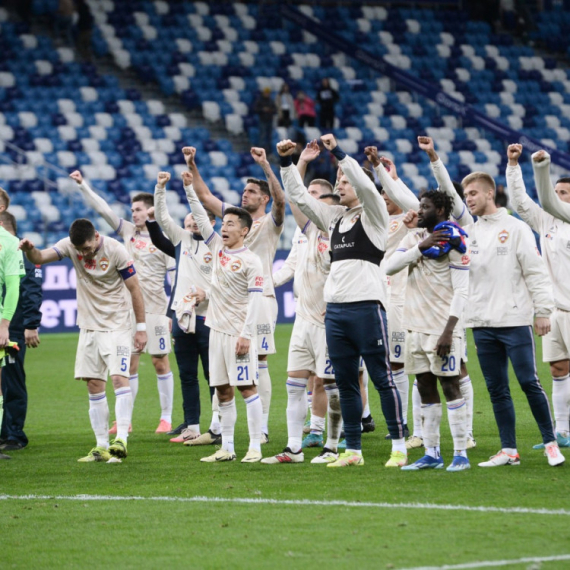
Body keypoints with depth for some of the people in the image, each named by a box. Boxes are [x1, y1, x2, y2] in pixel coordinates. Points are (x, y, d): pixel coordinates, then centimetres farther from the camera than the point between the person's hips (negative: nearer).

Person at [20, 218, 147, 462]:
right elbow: (40, 257, -11)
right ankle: (101, 446, 8)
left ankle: (121, 439, -23)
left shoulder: (115, 250, -14)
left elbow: (134, 289, -9)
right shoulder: (70, 245, -3)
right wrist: (30, 250, -35)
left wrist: (141, 328, -8)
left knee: (119, 378, -18)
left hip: (117, 325, -5)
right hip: (89, 327, 5)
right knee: (94, 385, 4)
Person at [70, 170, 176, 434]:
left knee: (160, 362, 0)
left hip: (154, 308, -5)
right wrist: (82, 185, 4)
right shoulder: (128, 231, 10)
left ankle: (166, 417, 7)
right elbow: (103, 209, 10)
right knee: (129, 363, 4)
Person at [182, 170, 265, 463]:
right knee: (223, 390, 8)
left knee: (246, 387, -8)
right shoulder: (218, 247, 11)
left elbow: (255, 300, -12)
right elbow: (200, 216, 14)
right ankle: (227, 447, 11)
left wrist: (246, 334, -18)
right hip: (217, 329, 7)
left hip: (238, 333, -7)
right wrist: (189, 188, 7)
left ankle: (255, 447, -8)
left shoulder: (251, 261, -8)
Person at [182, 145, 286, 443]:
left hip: (260, 298, -6)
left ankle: (262, 427, -3)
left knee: (258, 363, -6)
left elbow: (280, 199, -21)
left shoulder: (270, 223, -1)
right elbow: (205, 196, 17)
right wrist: (192, 167, 7)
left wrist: (266, 166, -31)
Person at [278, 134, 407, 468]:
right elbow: (299, 196, 19)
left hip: (366, 306, -7)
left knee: (382, 378, -5)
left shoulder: (373, 213, 0)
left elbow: (365, 185, -18)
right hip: (335, 308, 7)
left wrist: (338, 153, -20)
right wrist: (286, 162, 9)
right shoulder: (335, 217, 18)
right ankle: (353, 450, 13)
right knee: (345, 383, 8)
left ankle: (399, 447, -2)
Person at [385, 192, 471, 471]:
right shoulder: (413, 239, 12)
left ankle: (461, 454, -3)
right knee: (426, 389, 9)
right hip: (416, 327, 7)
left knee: (450, 387, -6)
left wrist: (448, 331, -18)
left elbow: (461, 291, -12)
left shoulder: (453, 243, -8)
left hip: (441, 328, -7)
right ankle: (432, 454, 14)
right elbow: (390, 267, -1)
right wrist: (421, 248, -12)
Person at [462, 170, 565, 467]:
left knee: (529, 382, -6)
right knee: (497, 389, 6)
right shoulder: (467, 233, 12)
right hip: (482, 324, 5)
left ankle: (551, 443, 5)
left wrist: (542, 311, -8)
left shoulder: (516, 228, -1)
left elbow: (536, 271, -3)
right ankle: (509, 450, 10)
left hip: (515, 321, -5)